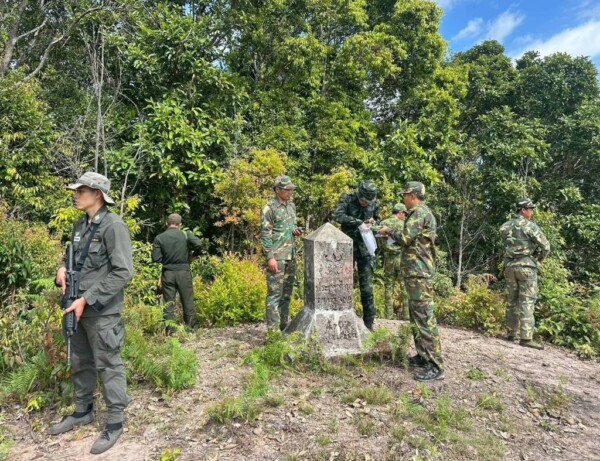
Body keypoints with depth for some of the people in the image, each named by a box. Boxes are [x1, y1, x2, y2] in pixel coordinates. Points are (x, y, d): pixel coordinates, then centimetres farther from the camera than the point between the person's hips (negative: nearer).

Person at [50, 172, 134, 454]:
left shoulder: (113, 226, -16)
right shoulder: (80, 225, 9)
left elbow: (123, 273, -21)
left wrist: (87, 299, -20)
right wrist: (62, 271, -1)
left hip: (102, 311, -8)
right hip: (78, 307, 8)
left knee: (108, 366, 3)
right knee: (79, 363, 21)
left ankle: (115, 423, 18)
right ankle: (82, 412, 40)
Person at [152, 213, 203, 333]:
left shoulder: (159, 238, -2)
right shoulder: (185, 234, -4)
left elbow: (156, 258, -6)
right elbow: (198, 244, -18)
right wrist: (189, 252, 1)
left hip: (168, 273, 1)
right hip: (183, 272, -1)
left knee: (169, 303, 8)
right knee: (188, 302, 9)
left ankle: (170, 331, 10)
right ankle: (192, 328, 18)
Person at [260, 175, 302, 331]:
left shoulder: (291, 205, 12)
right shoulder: (269, 208, -10)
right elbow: (265, 235, -13)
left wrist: (296, 230, 0)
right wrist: (270, 257, -18)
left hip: (291, 256, 8)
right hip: (277, 256, -7)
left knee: (287, 292, 13)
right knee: (274, 292, -4)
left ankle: (284, 325, 25)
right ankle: (272, 329, 4)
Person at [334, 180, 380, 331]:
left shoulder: (375, 203, 3)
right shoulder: (347, 199, -6)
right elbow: (338, 215, -21)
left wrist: (374, 223, -5)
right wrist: (360, 222, -23)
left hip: (365, 247, 2)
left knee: (367, 288, 2)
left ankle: (369, 323, 12)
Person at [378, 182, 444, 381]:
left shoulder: (419, 213, -13)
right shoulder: (422, 213, 19)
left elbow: (405, 237, -19)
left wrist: (389, 231, -3)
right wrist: (393, 234, 15)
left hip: (418, 271, -11)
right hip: (418, 270, 11)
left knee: (425, 317, -10)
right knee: (416, 314, 16)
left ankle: (436, 366, -8)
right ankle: (423, 356, 24)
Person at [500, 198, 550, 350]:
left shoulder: (505, 227, 10)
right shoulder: (530, 226, -7)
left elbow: (507, 246, 12)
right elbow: (545, 246, -9)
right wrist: (538, 260, 9)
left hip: (509, 266, 6)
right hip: (526, 266, -6)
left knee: (512, 300, 12)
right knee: (527, 301, -5)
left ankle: (511, 333, 17)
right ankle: (526, 337, -7)